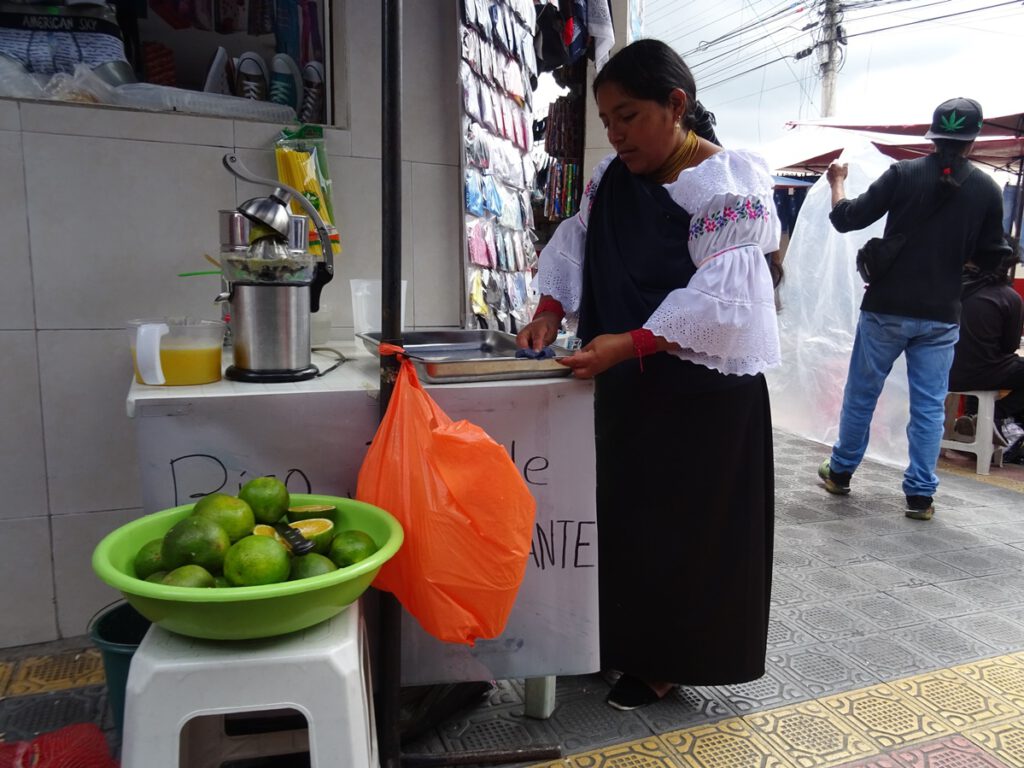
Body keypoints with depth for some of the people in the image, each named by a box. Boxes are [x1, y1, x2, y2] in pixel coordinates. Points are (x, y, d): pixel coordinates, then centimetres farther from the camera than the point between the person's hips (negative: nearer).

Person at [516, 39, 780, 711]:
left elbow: (718, 297, -21)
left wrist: (629, 344, -29)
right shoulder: (614, 177, 8)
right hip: (626, 384, 7)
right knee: (624, 511, 15)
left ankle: (666, 663, 24)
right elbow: (578, 241, 12)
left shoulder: (729, 185, -14)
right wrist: (550, 312, -5)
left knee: (684, 522, 3)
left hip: (703, 392, -7)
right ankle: (625, 641, 34)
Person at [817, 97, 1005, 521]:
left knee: (861, 394, 12)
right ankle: (920, 495, 11)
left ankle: (840, 471, 25)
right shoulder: (988, 189, 0)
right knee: (929, 406, 8)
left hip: (887, 308, -1)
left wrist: (837, 182, 11)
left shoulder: (903, 173, -8)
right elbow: (991, 257, 7)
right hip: (942, 316, 1)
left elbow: (846, 219, -6)